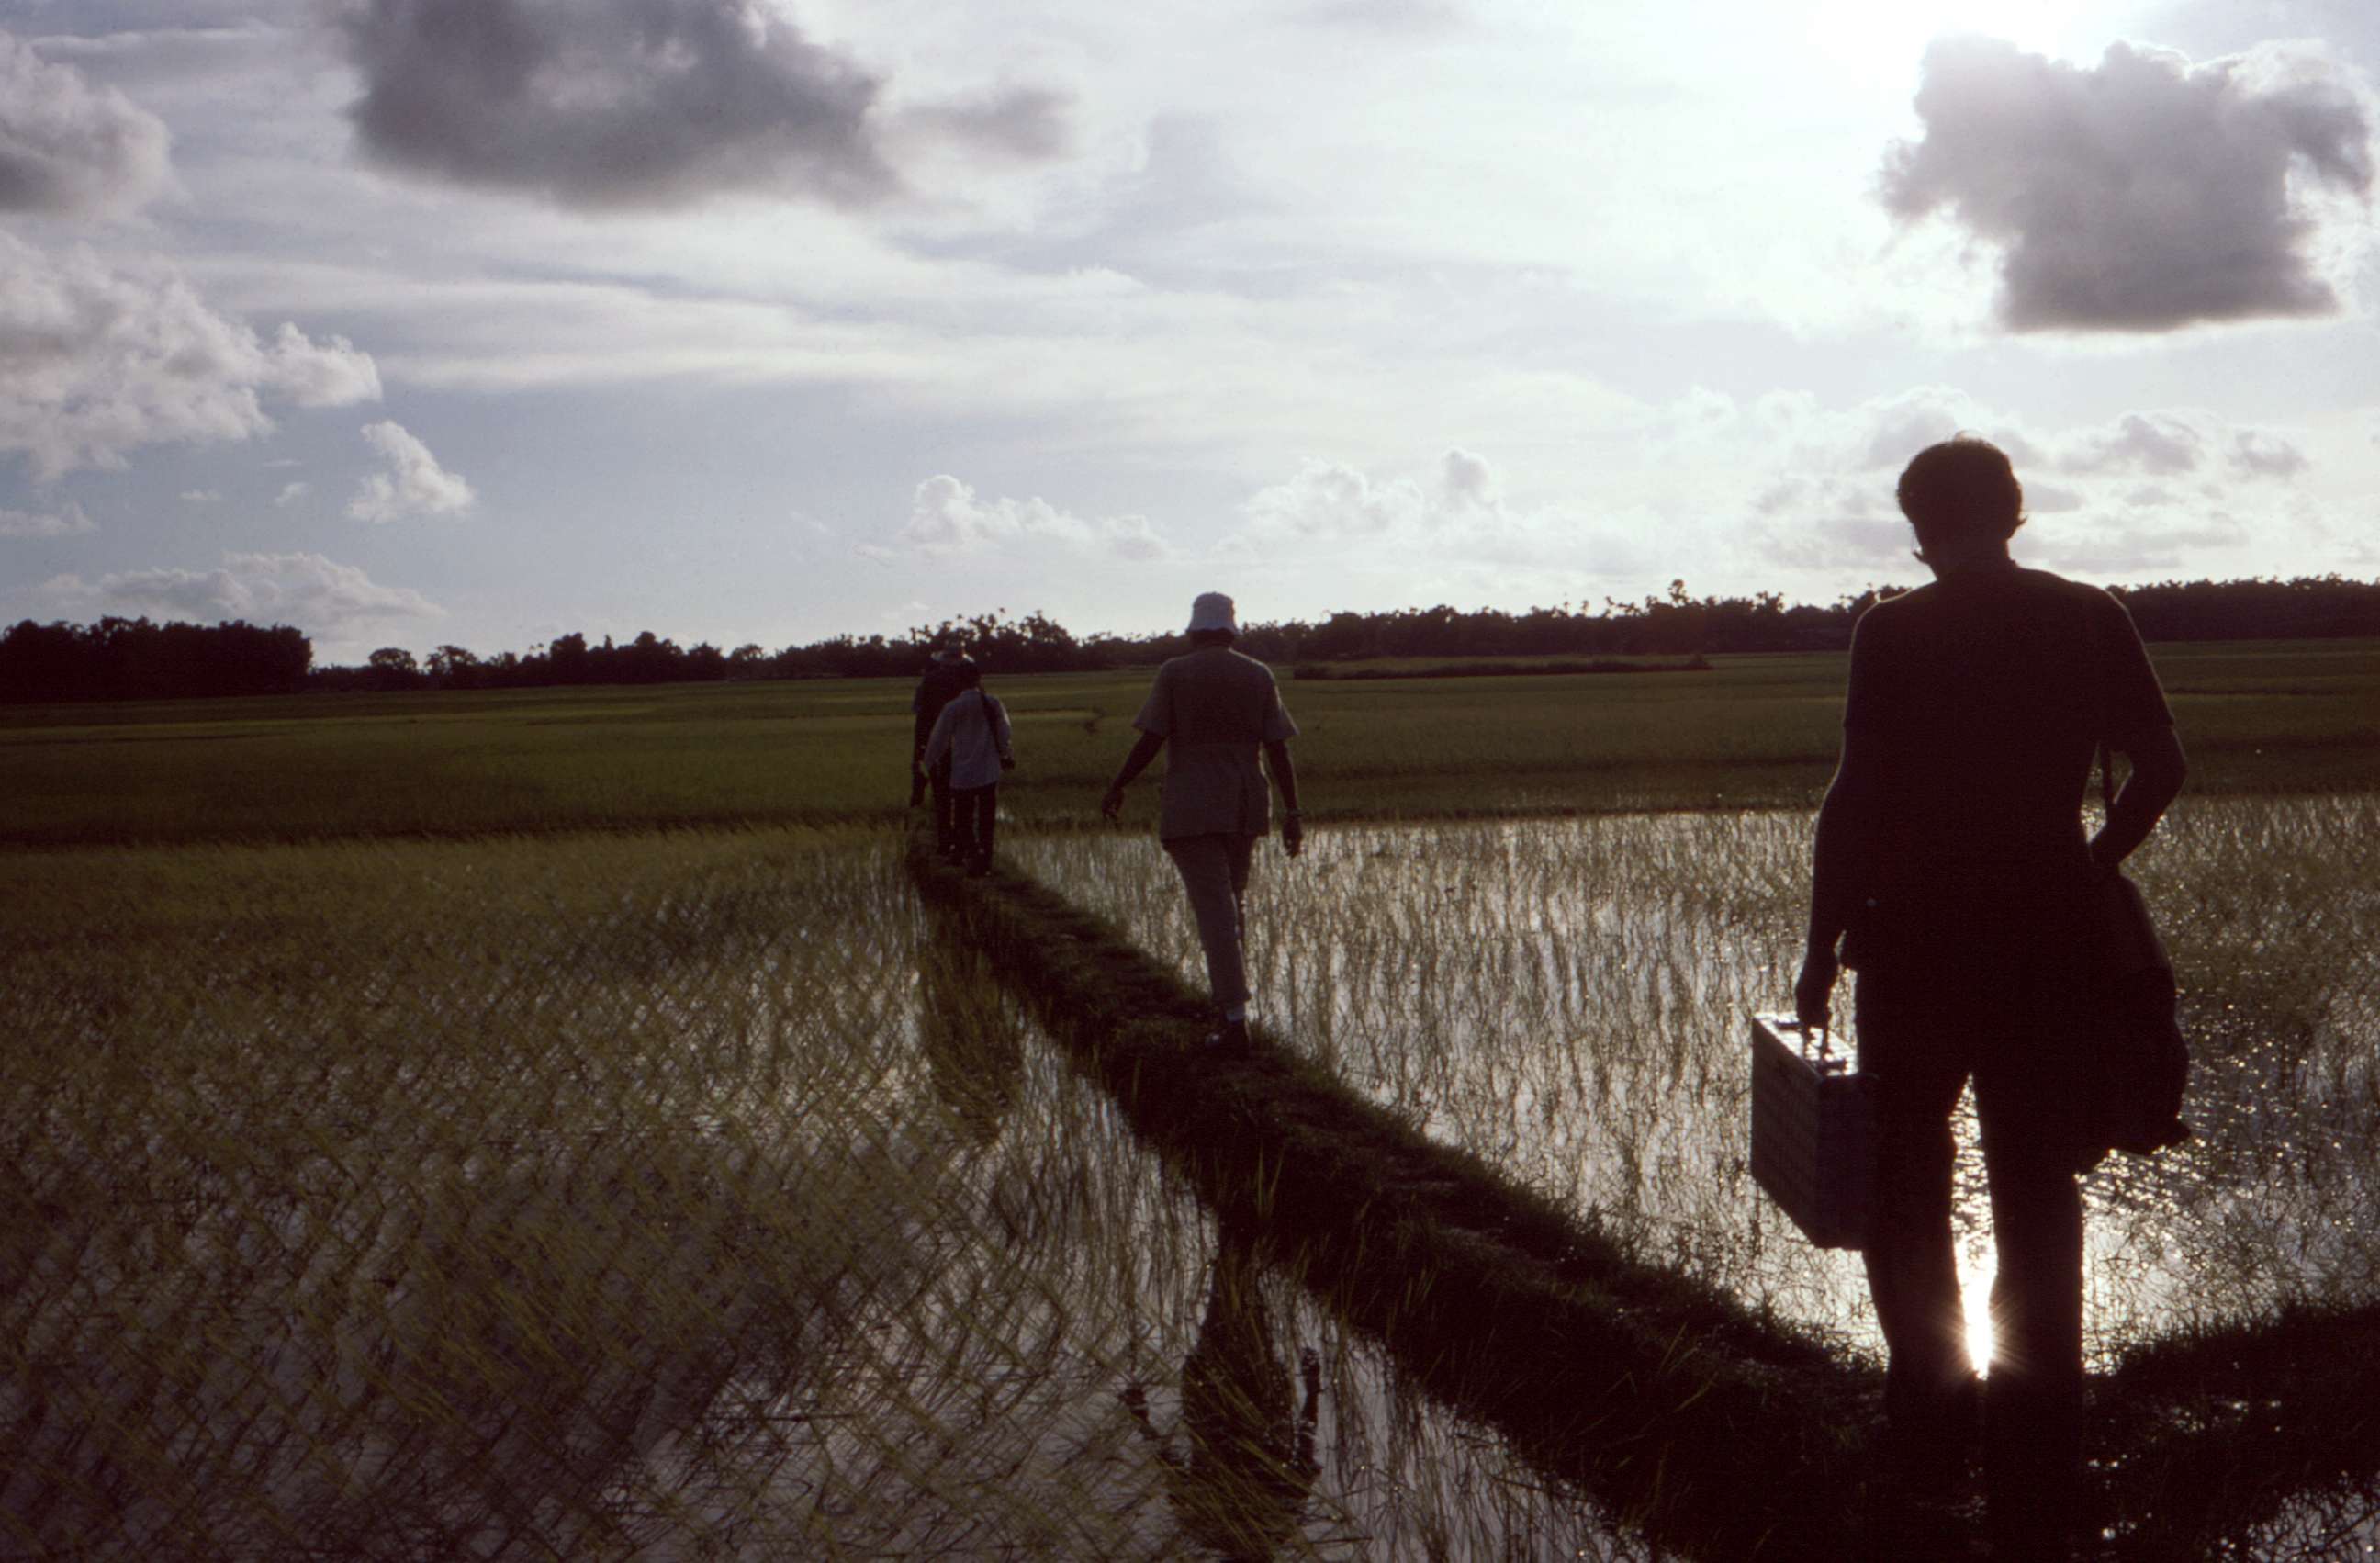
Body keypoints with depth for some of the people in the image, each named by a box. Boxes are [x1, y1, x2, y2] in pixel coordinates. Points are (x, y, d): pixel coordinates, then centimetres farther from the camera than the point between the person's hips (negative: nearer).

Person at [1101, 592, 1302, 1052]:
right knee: (1233, 900, 21)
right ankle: (1227, 998, 31)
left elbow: (1149, 741, -8)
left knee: (1215, 911, -6)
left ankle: (1235, 1020, -12)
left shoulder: (1174, 674, -5)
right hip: (1244, 806, 4)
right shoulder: (1258, 676, 4)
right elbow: (1278, 749, 0)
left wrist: (1117, 788, 6)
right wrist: (1292, 812, 3)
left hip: (1191, 808, -4)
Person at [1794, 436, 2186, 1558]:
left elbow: (1857, 800, -13)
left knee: (1908, 1191, 14)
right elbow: (2158, 768, 2)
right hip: (2046, 948, 3)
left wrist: (1823, 949, -6)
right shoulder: (2093, 622, 1)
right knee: (2037, 1202, 10)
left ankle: (1933, 1443, 16)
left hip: (1920, 948, -3)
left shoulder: (1895, 633, -10)